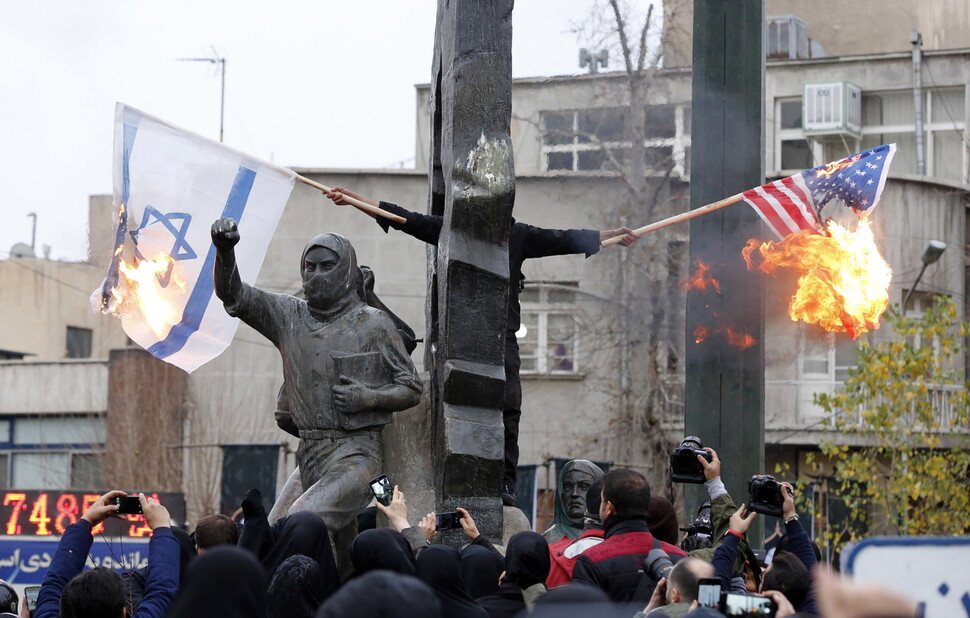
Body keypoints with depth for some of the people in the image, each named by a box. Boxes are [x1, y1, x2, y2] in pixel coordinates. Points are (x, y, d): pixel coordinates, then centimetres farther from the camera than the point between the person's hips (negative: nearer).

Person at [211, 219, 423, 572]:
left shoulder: (374, 325, -1)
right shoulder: (290, 316, 9)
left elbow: (411, 389, 4)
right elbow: (232, 294, -1)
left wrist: (368, 397, -15)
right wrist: (224, 251, -20)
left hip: (355, 454, -6)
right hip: (308, 456, 6)